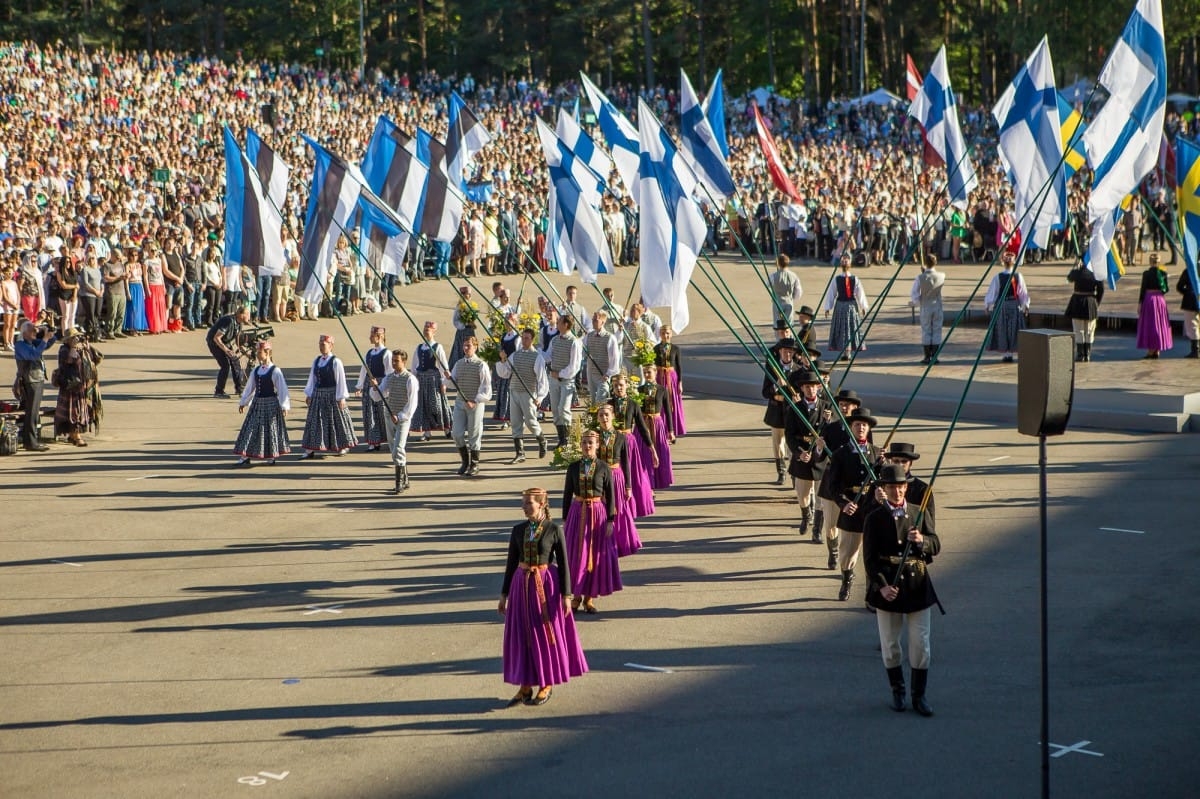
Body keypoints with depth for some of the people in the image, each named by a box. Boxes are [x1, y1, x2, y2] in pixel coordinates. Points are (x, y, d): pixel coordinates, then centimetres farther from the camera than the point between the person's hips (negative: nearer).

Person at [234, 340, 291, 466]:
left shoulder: (275, 371, -11)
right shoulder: (255, 371, 7)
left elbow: (282, 389, -13)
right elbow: (249, 388, 15)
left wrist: (284, 407, -17)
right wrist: (243, 403, 16)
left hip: (270, 404, -6)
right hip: (257, 403, 6)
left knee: (270, 429, 3)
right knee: (251, 428, 2)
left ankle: (271, 457, 14)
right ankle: (245, 457, 3)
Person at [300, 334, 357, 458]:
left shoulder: (335, 362, -10)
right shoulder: (316, 361, 7)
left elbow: (341, 380, -11)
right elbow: (312, 379, 13)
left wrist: (341, 398, -13)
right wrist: (308, 395, 11)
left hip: (332, 395, -6)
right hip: (318, 395, 6)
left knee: (336, 420, 5)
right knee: (315, 420, 4)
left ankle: (343, 446, 19)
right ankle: (311, 449, 6)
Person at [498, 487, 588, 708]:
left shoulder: (554, 529, -7)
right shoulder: (518, 530, 4)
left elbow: (563, 563, -5)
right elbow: (511, 562, 9)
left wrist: (566, 595, -9)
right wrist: (504, 594, 9)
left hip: (547, 584, -4)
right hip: (522, 584, 4)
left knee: (547, 634, 4)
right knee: (522, 636, 6)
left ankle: (547, 685, 17)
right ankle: (525, 687, 15)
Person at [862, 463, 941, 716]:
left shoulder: (919, 513, 4)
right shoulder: (875, 519, -3)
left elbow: (936, 546, 0)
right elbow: (870, 558, -7)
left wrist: (921, 540, -23)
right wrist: (882, 586, -20)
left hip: (918, 584, 1)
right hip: (887, 585, -1)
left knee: (920, 643, 2)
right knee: (890, 644, 8)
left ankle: (919, 696, 13)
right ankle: (897, 692, 24)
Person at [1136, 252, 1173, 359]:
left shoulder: (1146, 274, -10)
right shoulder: (1163, 273, 0)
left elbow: (1143, 289, -9)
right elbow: (1166, 289, 4)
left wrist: (1139, 303, -3)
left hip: (1149, 298, -4)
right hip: (1161, 298, 4)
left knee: (1149, 325, 2)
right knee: (1160, 324, 12)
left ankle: (1151, 351, 1)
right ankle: (1157, 351, 16)